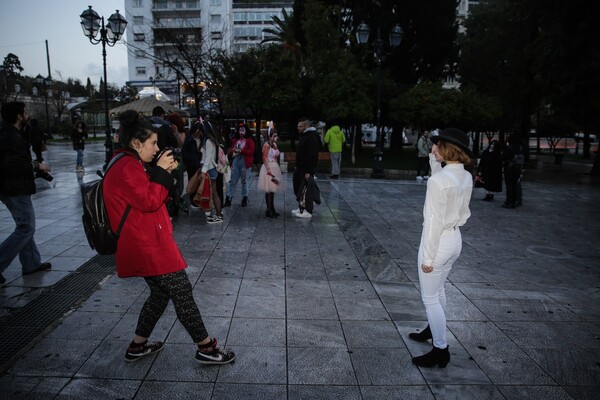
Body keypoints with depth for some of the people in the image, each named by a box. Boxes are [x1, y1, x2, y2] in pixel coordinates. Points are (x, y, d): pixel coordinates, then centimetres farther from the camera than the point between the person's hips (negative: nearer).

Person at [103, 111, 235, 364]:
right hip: (148, 246, -11)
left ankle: (138, 346, 31)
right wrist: (161, 171, -14)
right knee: (182, 293, -4)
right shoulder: (127, 167, -17)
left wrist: (165, 172, 5)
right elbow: (149, 201, -23)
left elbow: (150, 196, 18)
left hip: (147, 244, 11)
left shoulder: (127, 165, 17)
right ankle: (206, 348, 6)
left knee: (160, 293, 20)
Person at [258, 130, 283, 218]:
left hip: (275, 168, 8)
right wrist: (268, 169, -22)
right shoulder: (266, 145, -12)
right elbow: (264, 158, -17)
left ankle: (272, 209, 22)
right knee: (269, 191, -5)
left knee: (272, 190, 14)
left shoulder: (274, 144, 11)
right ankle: (269, 211, 1)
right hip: (269, 167, -8)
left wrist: (278, 168, 13)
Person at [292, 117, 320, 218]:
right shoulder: (303, 135, 16)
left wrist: (308, 171, -26)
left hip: (306, 169, -11)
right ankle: (301, 207, 27)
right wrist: (297, 166, 19)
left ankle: (308, 211, 3)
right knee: (297, 188, 16)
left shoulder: (312, 137, -18)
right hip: (300, 167, 11)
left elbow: (311, 156, -24)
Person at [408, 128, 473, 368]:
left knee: (430, 298, 8)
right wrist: (435, 161, 4)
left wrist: (427, 257, -16)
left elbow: (434, 221, -23)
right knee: (438, 290, 28)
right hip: (456, 239, 9)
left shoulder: (438, 180, -25)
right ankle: (435, 330, 50)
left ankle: (440, 350, 20)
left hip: (439, 241, -9)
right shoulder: (466, 177, 0)